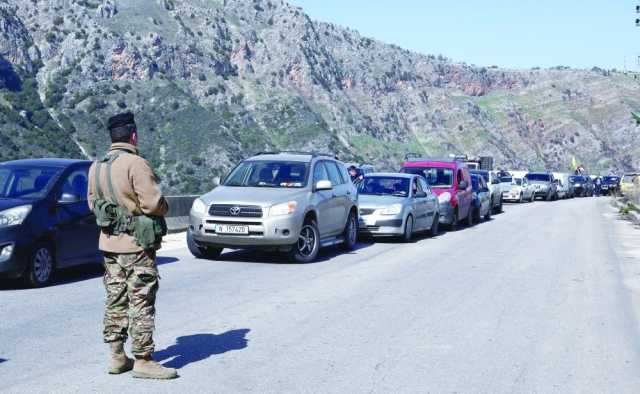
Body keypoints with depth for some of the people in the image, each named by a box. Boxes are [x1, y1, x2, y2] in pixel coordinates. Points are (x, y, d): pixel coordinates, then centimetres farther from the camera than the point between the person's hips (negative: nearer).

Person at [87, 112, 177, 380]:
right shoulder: (136, 164, -17)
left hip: (109, 242, 8)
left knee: (115, 301, 14)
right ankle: (143, 361, 0)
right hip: (136, 245, -8)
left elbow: (93, 204, 14)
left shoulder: (96, 167, 7)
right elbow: (153, 204, -20)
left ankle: (116, 356, 20)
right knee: (141, 304, -2)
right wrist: (164, 208, 0)